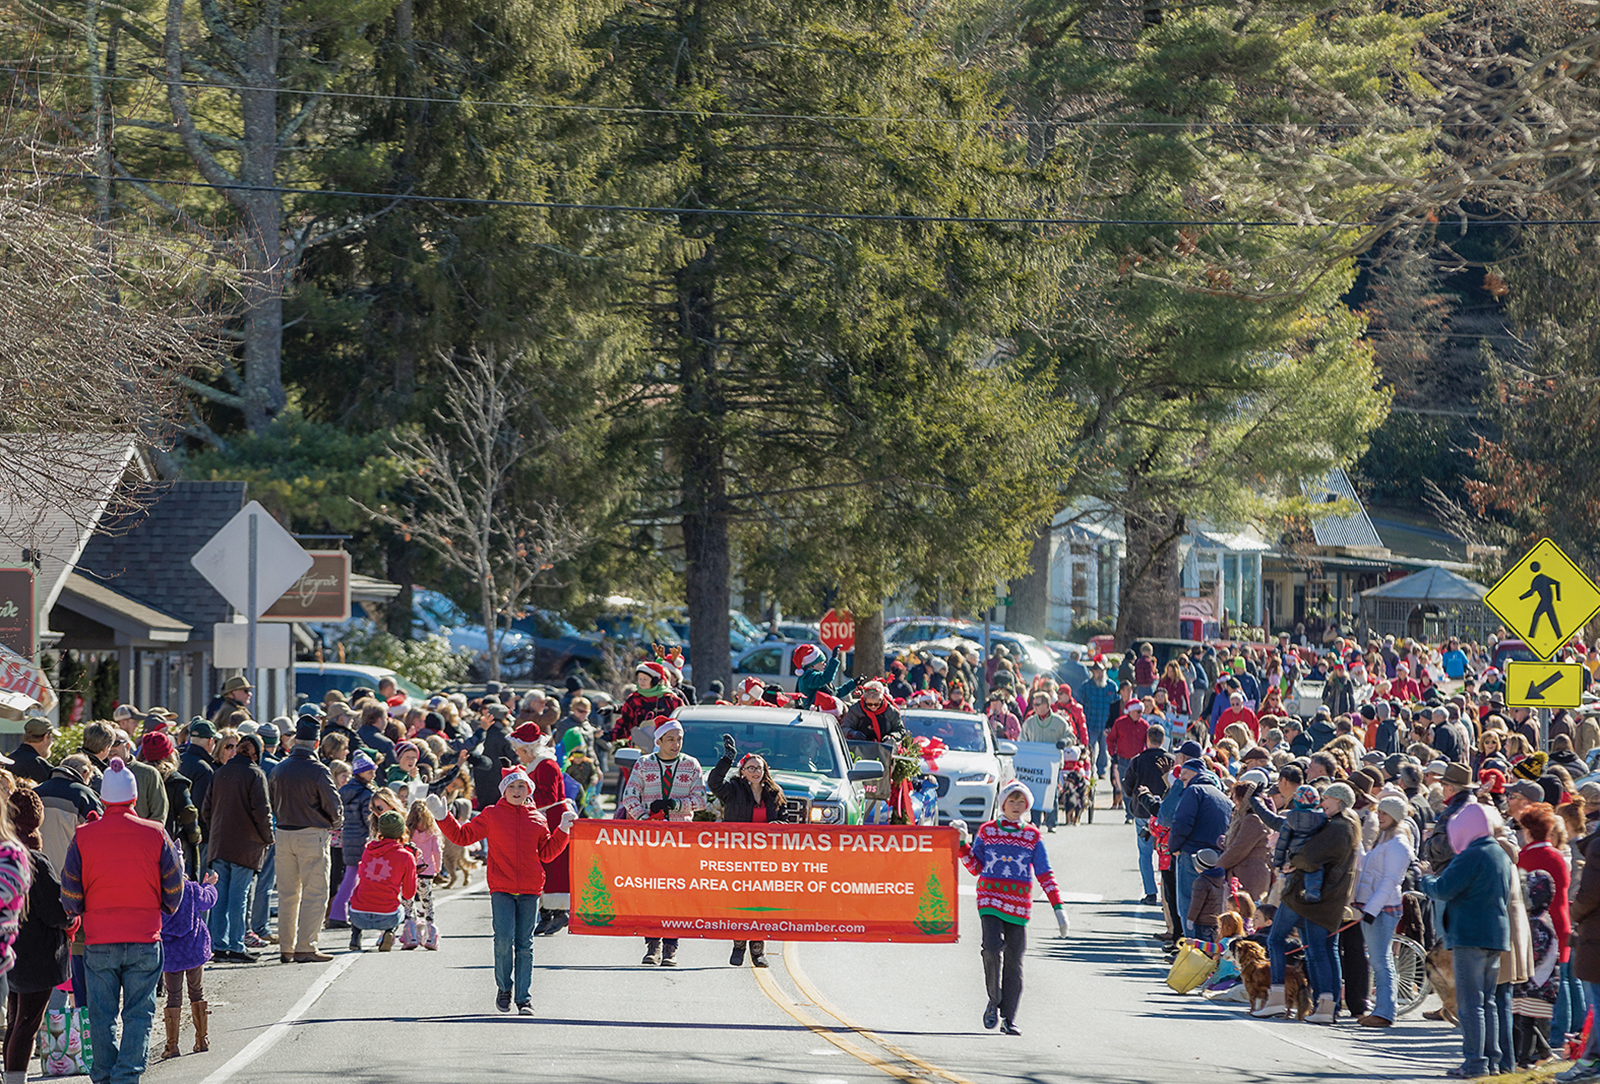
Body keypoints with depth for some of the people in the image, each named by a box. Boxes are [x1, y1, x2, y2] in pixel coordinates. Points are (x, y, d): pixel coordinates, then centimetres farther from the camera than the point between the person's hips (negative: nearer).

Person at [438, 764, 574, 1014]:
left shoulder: (537, 819, 12)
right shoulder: (492, 815, 6)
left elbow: (546, 852, 16)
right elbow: (462, 836, 9)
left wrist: (562, 831, 7)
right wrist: (444, 817, -1)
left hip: (530, 890, 2)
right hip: (501, 890, -2)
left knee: (524, 945, 3)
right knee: (504, 940, -13)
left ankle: (524, 998, 7)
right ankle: (503, 988, 10)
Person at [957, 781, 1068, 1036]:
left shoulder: (1033, 836, 8)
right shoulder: (987, 831, 8)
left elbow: (1045, 874, 7)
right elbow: (975, 868, 11)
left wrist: (1058, 908, 1)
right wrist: (963, 843, -1)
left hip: (1019, 904, 1)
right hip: (990, 898, -1)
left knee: (1014, 961, 0)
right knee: (993, 948, -21)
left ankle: (1009, 1019, 7)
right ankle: (994, 1002, 0)